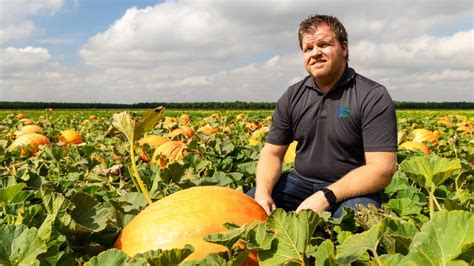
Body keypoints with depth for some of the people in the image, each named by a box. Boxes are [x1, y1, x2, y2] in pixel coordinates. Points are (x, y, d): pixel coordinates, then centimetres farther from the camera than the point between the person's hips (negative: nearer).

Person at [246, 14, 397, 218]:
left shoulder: (374, 97, -13)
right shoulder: (292, 97, 4)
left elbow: (382, 170, -19)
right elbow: (271, 153, 5)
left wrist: (325, 198, -29)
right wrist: (263, 192, -16)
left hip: (353, 189, -4)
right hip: (300, 182, 4)